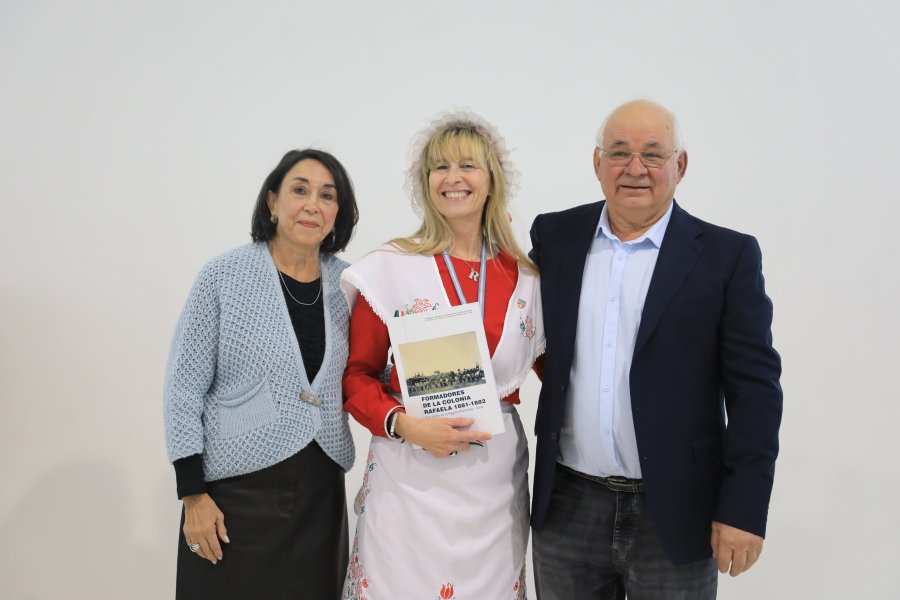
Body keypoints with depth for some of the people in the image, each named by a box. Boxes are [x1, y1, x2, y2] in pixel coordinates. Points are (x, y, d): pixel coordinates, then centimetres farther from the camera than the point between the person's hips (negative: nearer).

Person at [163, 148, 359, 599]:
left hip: (321, 489, 3)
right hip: (237, 488, -3)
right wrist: (192, 494, -8)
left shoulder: (347, 283, 2)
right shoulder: (225, 275, -6)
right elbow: (184, 385, -6)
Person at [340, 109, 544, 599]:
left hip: (497, 477, 3)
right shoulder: (389, 268, -5)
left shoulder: (524, 277, 3)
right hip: (409, 473, -2)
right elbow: (355, 374, -1)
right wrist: (403, 424, -17)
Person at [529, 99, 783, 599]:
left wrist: (744, 508, -10)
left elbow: (754, 386, -7)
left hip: (675, 515, -2)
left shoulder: (726, 255, -5)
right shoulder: (555, 237, 3)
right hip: (566, 507, 3)